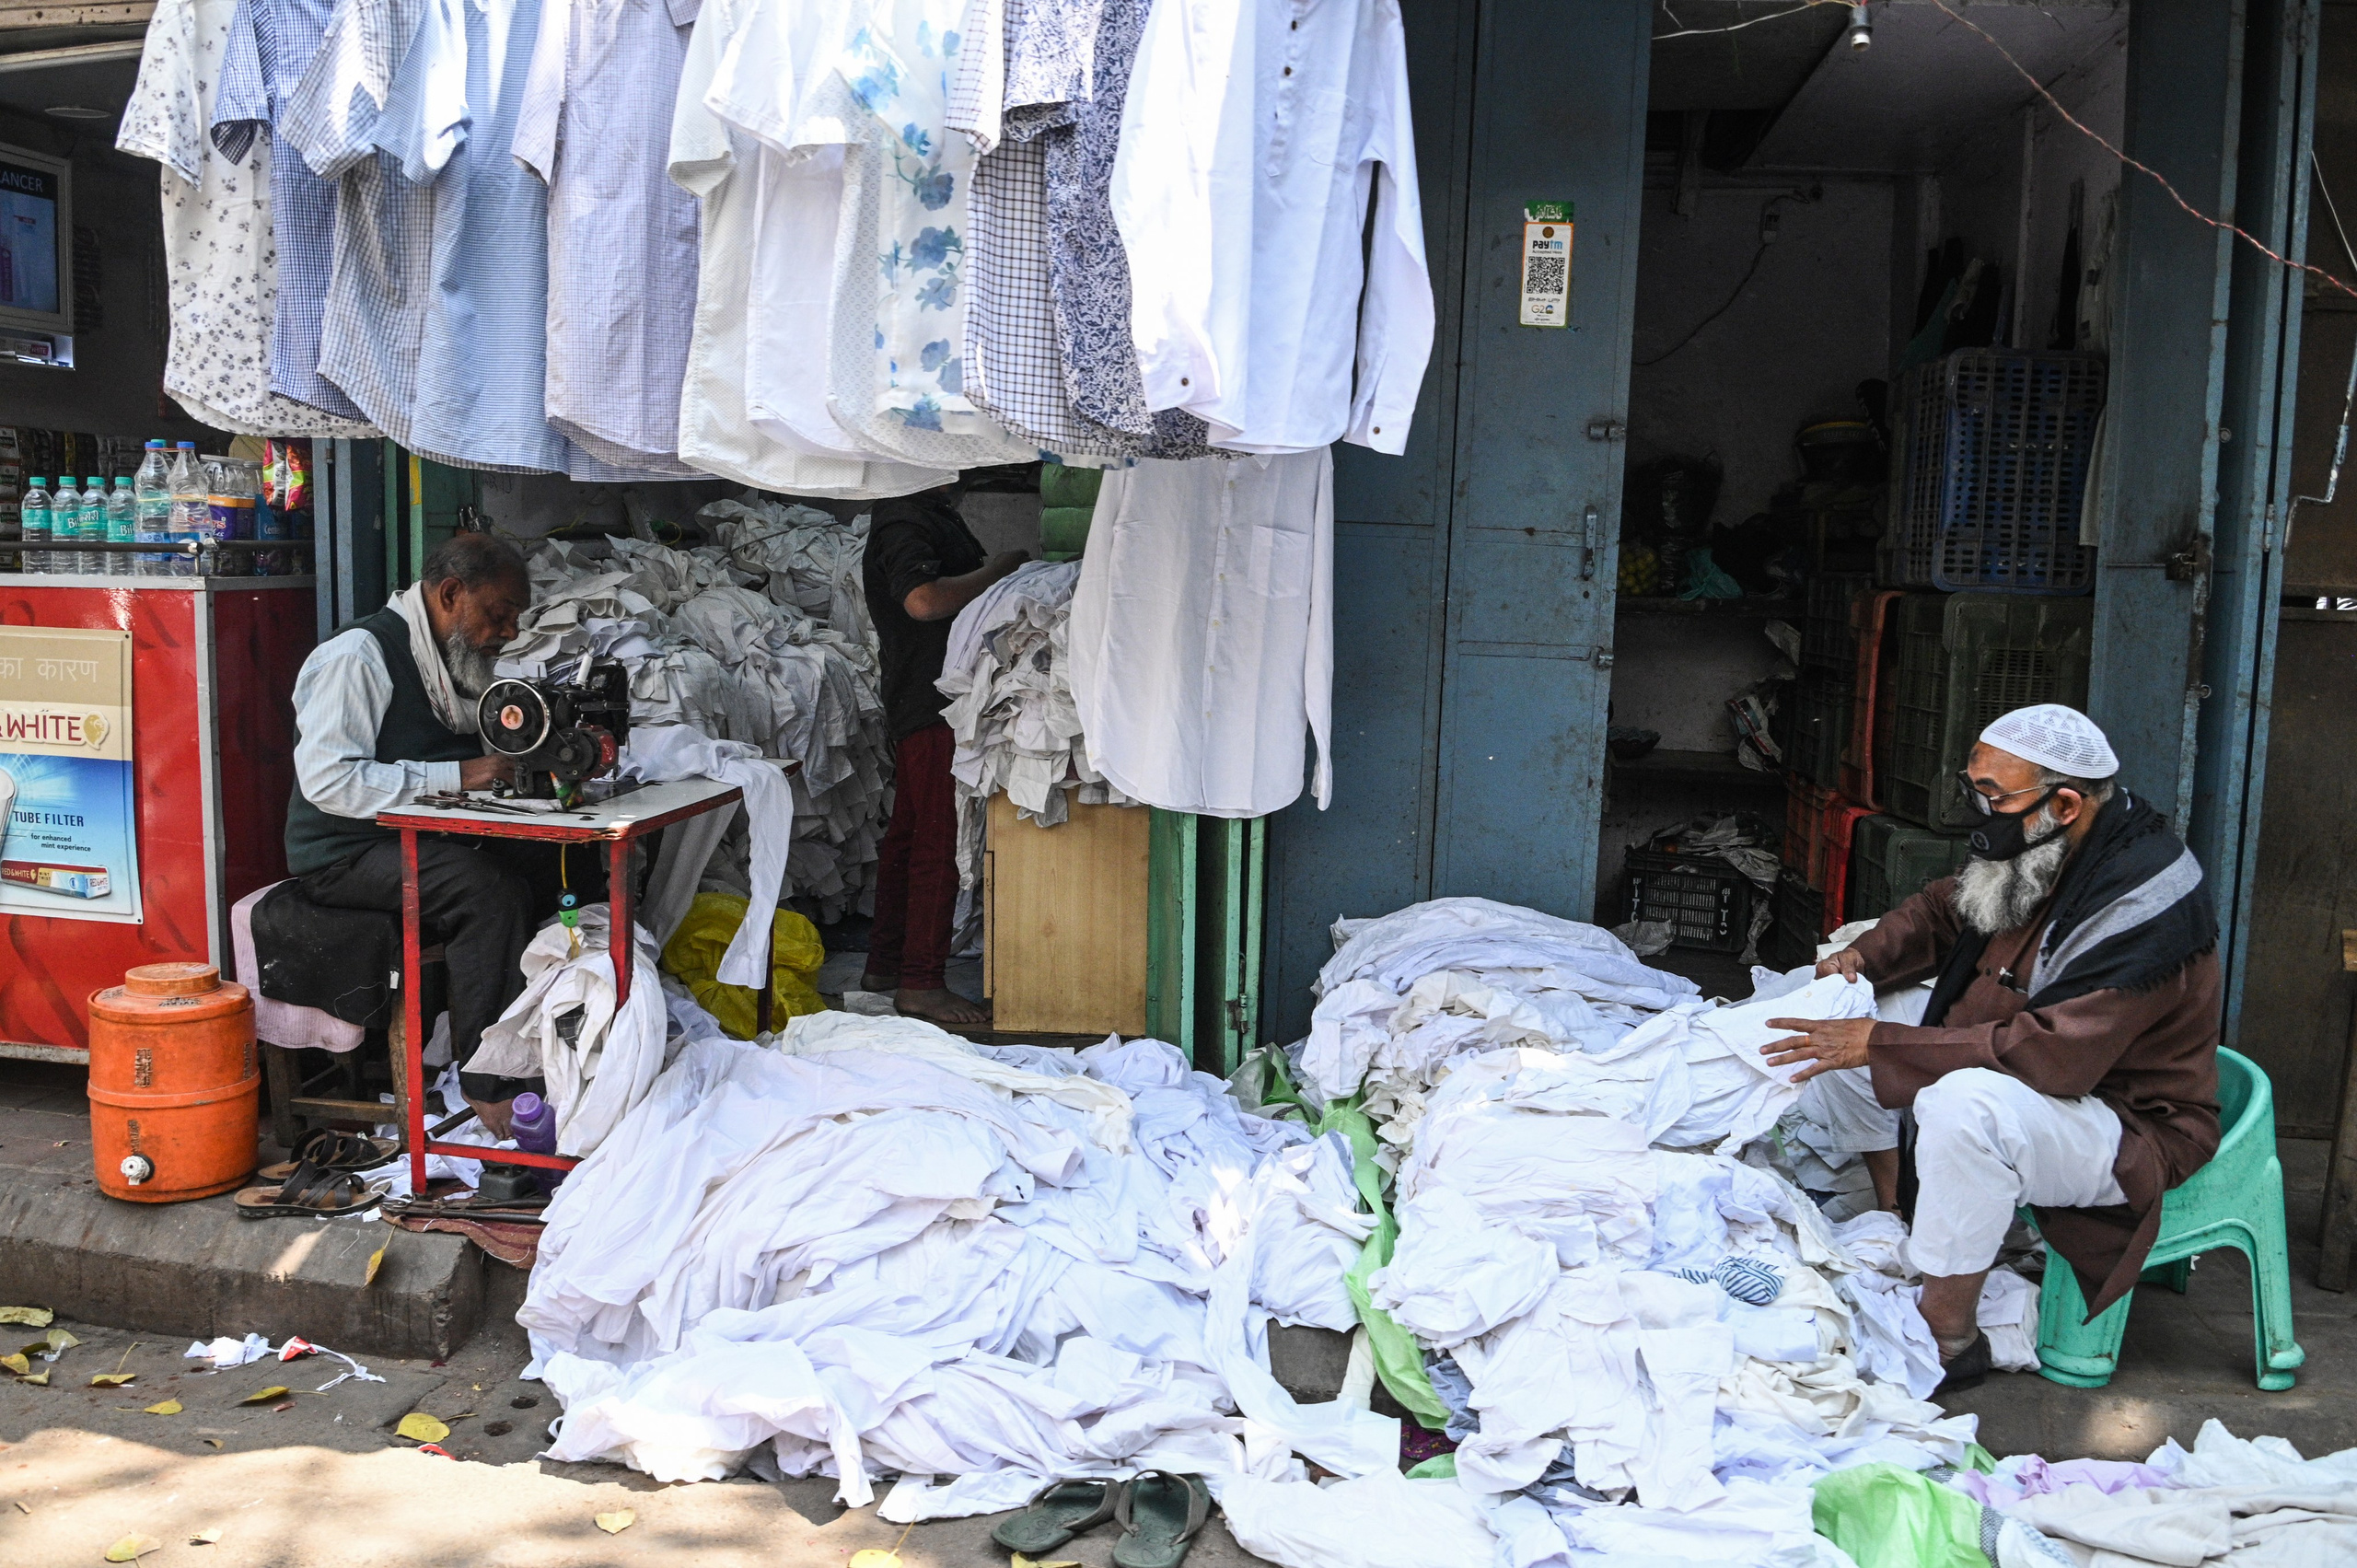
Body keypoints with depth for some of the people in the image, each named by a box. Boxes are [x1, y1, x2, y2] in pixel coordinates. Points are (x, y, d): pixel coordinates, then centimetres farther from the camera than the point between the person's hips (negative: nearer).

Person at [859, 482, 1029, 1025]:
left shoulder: (934, 511, 18)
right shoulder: (902, 521, -16)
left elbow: (961, 582, 29)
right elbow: (924, 599, -31)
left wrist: (1002, 571, 10)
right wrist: (996, 570, -19)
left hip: (921, 700, 11)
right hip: (931, 700, -11)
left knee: (909, 832, 15)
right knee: (940, 839, -8)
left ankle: (884, 963, 25)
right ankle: (920, 984, -3)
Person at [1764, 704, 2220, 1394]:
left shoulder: (2144, 910, -29)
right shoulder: (2034, 853, -4)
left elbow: (2052, 1055, -37)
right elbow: (1942, 910, 16)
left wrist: (1881, 1045, -34)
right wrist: (1863, 957, -3)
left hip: (2132, 1130, -9)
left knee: (1966, 1101, -39)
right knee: (1841, 1031, 4)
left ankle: (1948, 1338, -23)